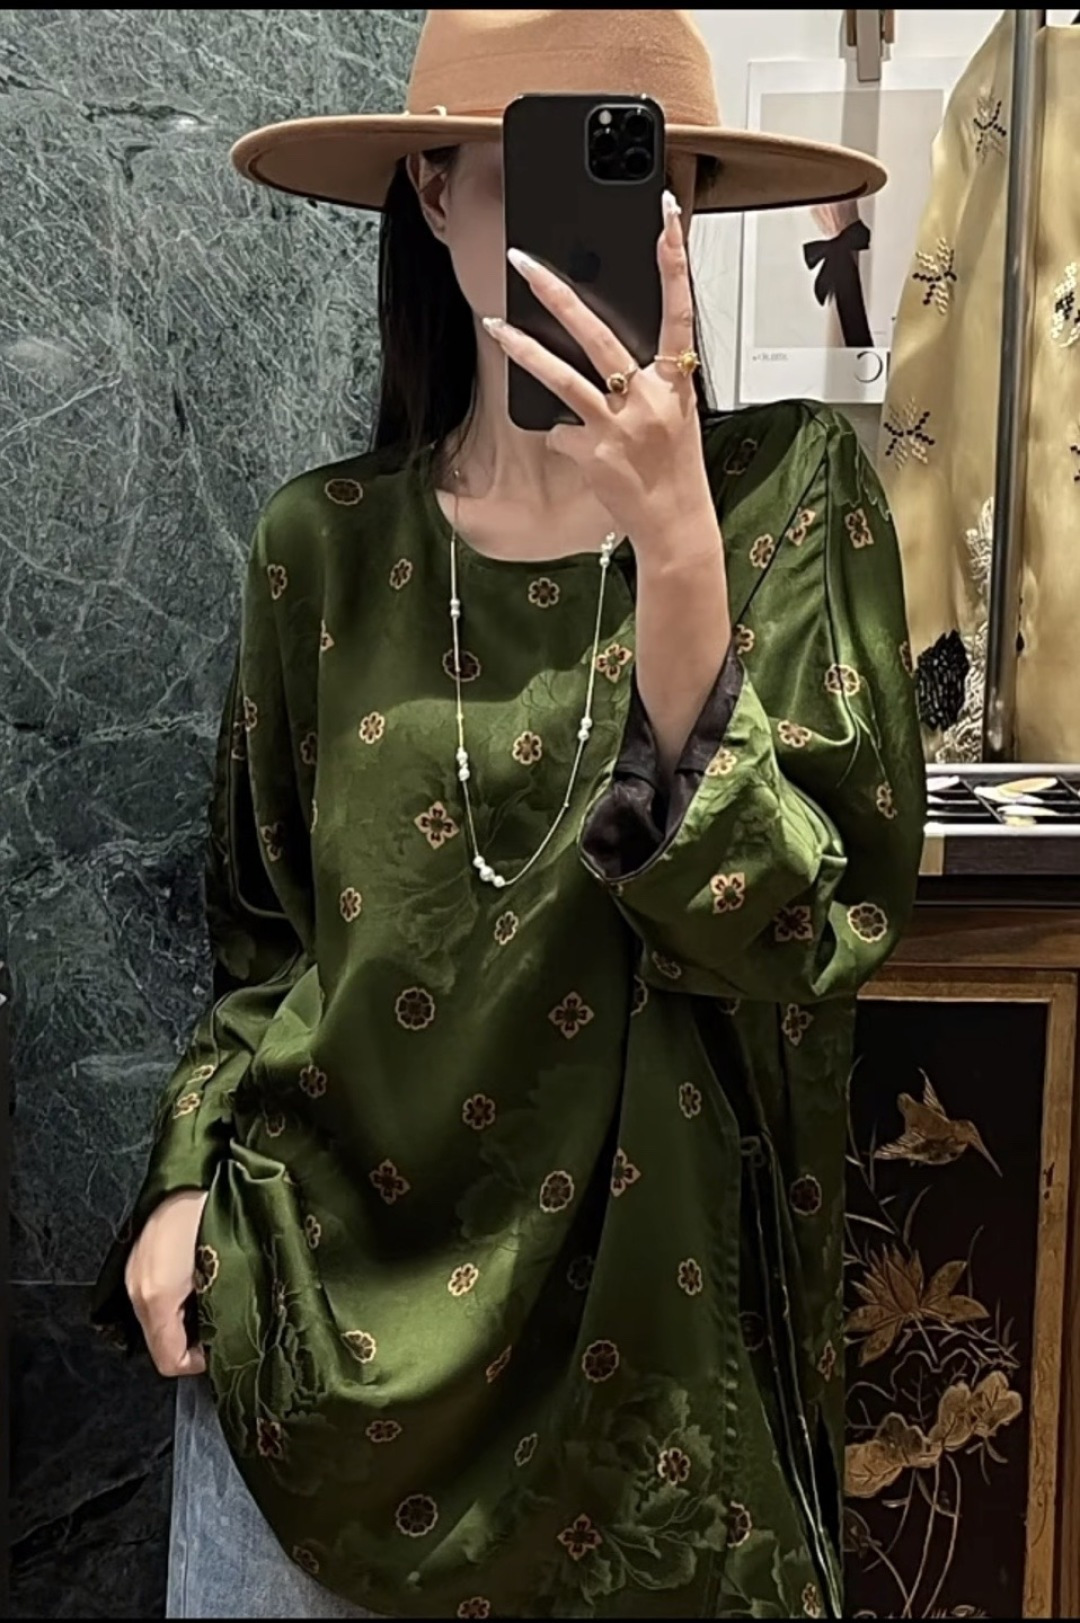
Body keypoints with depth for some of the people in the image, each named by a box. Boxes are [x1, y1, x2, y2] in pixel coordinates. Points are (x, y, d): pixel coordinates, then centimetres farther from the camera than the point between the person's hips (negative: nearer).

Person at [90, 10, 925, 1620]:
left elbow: (791, 926, -18)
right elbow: (265, 928, 8)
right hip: (322, 1315, 2)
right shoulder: (325, 542, -3)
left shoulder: (793, 490, -9)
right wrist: (191, 1174, -4)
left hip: (651, 1323, -1)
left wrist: (675, 543, -27)